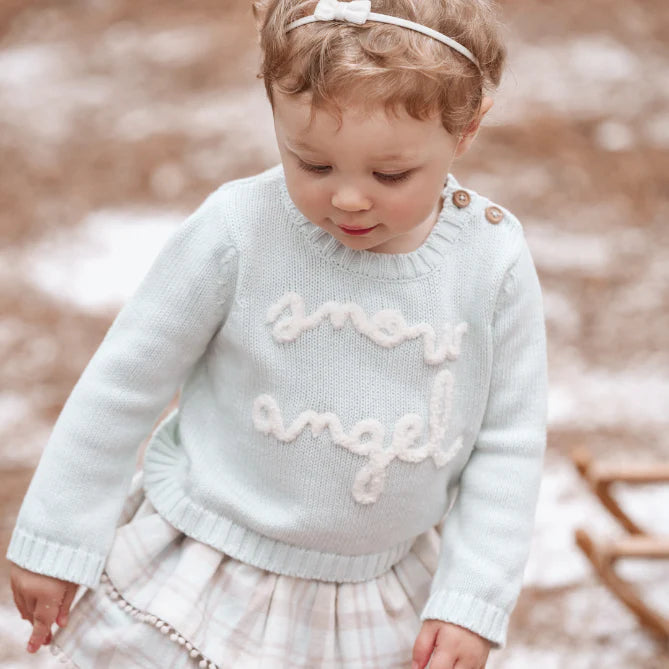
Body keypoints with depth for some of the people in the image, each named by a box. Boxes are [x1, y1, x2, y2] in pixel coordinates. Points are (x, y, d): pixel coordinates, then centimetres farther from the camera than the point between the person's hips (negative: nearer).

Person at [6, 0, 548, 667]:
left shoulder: (495, 262, -15)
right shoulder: (236, 231, -21)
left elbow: (509, 442, -4)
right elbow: (124, 382, -10)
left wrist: (471, 603, -7)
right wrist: (56, 539, -3)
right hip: (205, 577, -1)